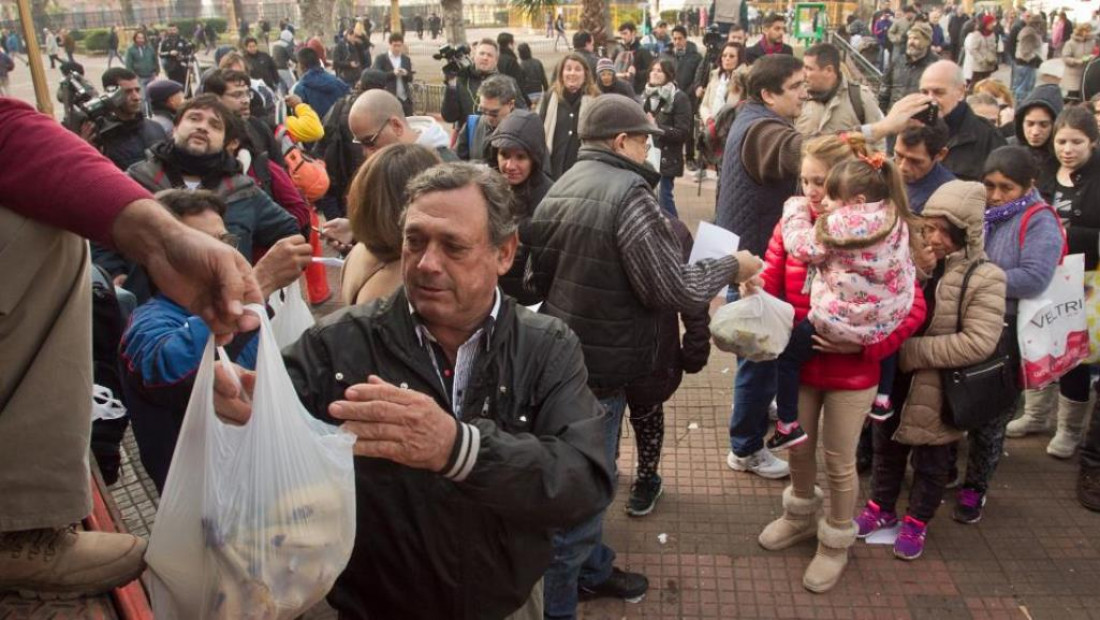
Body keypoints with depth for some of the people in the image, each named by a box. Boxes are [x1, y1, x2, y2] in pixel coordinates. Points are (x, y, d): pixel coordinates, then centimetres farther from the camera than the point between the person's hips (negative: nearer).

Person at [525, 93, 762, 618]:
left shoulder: (560, 188, 7)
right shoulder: (627, 193, -19)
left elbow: (534, 277, 14)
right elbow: (672, 288, -18)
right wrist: (731, 267, -3)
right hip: (597, 368, -9)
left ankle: (593, 570, 42)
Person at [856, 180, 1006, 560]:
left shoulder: (984, 279, -17)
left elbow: (978, 343, -24)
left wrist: (913, 351, -25)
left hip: (940, 389, -4)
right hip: (895, 379, 5)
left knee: (931, 462, 15)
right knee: (886, 448, 21)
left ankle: (917, 521, 35)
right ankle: (882, 508, 42)